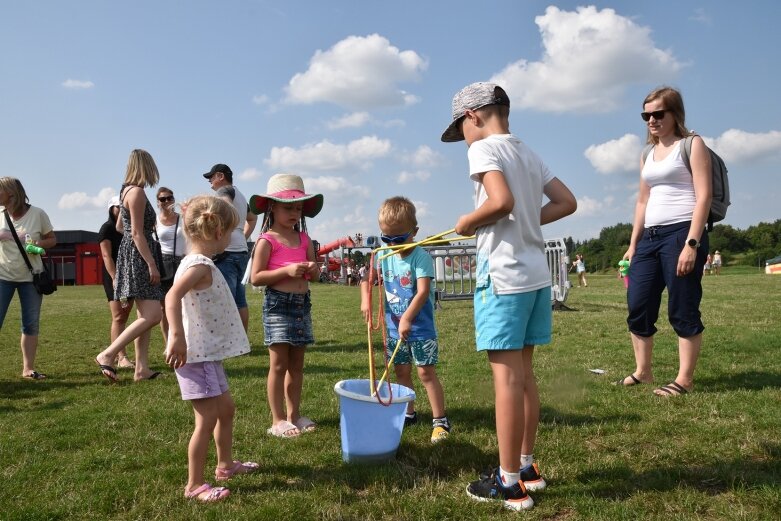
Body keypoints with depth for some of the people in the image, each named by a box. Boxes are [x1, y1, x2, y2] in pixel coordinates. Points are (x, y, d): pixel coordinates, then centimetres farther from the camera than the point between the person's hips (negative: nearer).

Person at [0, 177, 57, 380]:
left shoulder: (37, 214, -5)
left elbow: (52, 239, 2)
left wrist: (39, 244, -15)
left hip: (30, 277, -1)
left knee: (31, 324, 5)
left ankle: (28, 368, 14)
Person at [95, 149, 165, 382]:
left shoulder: (127, 190, 16)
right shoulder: (137, 192, -13)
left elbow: (120, 227, 22)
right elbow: (137, 233, -18)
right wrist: (152, 264, -19)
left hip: (134, 257, 11)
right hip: (139, 257, -11)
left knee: (144, 316, 10)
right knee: (152, 315, -13)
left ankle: (142, 368, 12)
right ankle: (108, 355, -10)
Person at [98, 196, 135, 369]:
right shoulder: (107, 228, -2)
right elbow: (106, 256, -12)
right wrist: (115, 278, -22)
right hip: (114, 276, -6)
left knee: (123, 317, 7)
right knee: (118, 317, -10)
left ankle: (115, 355, 13)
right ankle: (122, 357, -12)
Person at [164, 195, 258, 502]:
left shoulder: (198, 263, 11)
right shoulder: (199, 265, -20)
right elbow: (172, 296, -36)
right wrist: (178, 337, -43)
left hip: (208, 353, 10)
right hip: (195, 355, -10)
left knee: (226, 408, 21)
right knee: (207, 419, -3)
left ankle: (225, 464, 37)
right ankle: (194, 485, 10)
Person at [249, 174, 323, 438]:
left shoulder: (304, 238, 11)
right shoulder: (267, 240, -7)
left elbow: (314, 275, 16)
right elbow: (255, 277, -12)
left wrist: (313, 269, -8)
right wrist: (287, 271, -21)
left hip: (302, 304, 6)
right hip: (278, 305, -6)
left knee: (297, 364, 13)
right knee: (279, 364, 0)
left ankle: (294, 414, 25)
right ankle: (277, 421, 10)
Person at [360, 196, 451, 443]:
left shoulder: (421, 257, -18)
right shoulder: (385, 256, 1)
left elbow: (423, 292, -26)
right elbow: (367, 278, 10)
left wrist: (407, 319, -34)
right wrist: (366, 299, -8)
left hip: (420, 328, -6)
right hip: (394, 327, 6)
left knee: (426, 373, -3)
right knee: (401, 372, 16)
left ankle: (440, 420, 6)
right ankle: (408, 414, 31)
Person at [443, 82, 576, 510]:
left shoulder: (484, 148, -7)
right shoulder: (528, 154, 16)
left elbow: (501, 201, -23)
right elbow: (567, 203, 16)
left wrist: (467, 222, -7)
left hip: (503, 274, -8)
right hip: (536, 273, 8)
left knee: (506, 374, -4)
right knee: (523, 371, 14)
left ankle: (510, 484, 4)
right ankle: (526, 467, 25)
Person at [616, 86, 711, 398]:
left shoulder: (692, 145, 0)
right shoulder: (647, 155, 20)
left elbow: (703, 196, -9)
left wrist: (692, 244, -18)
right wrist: (633, 244, 17)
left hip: (682, 233, -7)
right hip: (651, 236, 7)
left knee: (682, 310, -2)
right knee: (637, 307, 6)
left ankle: (685, 379, 8)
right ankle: (642, 372, 20)